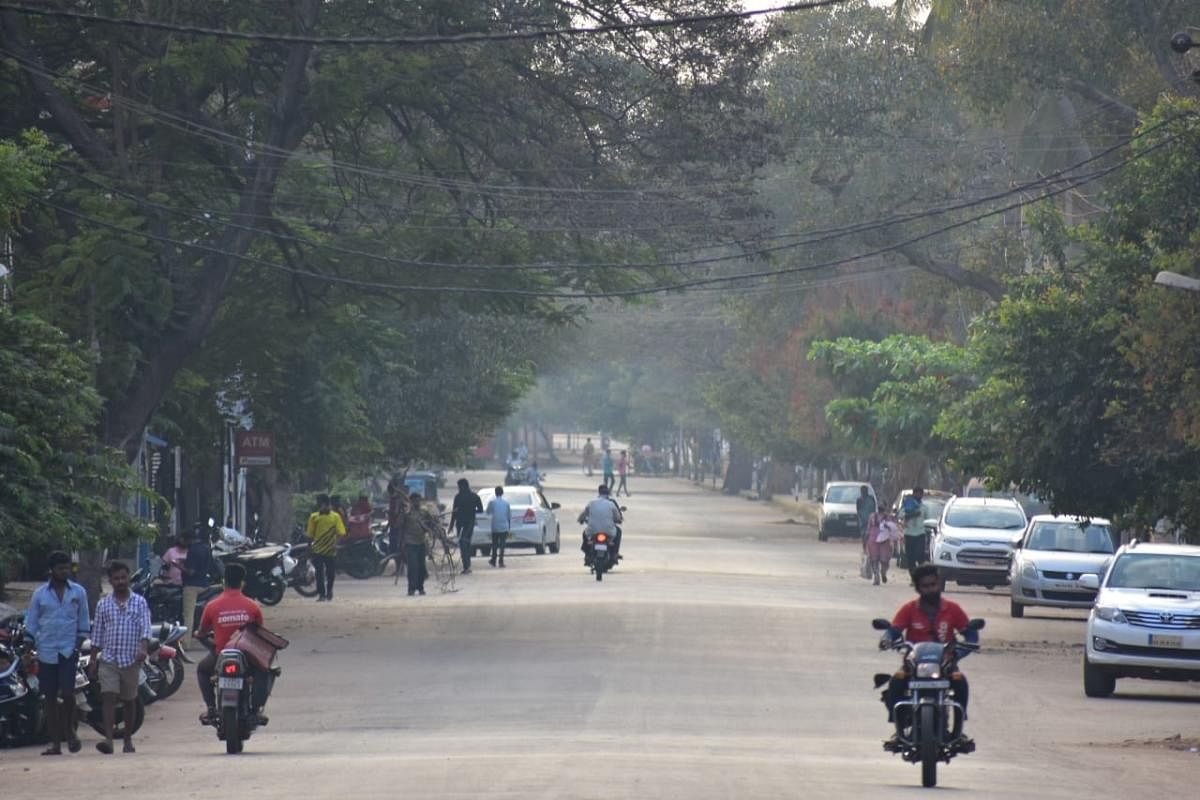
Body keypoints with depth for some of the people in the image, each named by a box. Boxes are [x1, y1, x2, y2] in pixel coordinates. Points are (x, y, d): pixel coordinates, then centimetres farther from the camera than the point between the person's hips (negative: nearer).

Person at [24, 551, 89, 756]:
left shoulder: (78, 592, 6)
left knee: (67, 692, -16)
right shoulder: (40, 594, 5)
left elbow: (83, 622, 13)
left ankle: (69, 729, 9)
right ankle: (55, 742, 8)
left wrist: (79, 643, 1)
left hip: (69, 650, -1)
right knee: (50, 697, 3)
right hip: (46, 652, 1)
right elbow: (31, 623, 9)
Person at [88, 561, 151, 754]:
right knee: (109, 698, -13)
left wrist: (143, 648, -23)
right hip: (108, 659, 0)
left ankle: (128, 739, 21)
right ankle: (108, 739, -21)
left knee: (129, 700, 9)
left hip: (131, 660, 0)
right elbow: (97, 634, 12)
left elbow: (145, 628, -6)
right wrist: (92, 659, 7)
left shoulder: (139, 602, 4)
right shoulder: (103, 605, 9)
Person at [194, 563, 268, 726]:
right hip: (247, 657, 0)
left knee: (202, 669, 31)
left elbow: (201, 633, 7)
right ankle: (258, 708, 14)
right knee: (263, 671, 31)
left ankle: (210, 708, 19)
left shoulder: (212, 606, -7)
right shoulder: (252, 606, -6)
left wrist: (197, 634, 32)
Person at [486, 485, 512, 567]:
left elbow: (488, 512, 6)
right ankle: (501, 560, -5)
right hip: (504, 527, 1)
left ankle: (493, 560, 17)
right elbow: (509, 515, 4)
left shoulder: (492, 502, -5)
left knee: (495, 544, 10)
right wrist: (509, 527, 13)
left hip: (495, 527, -1)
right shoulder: (506, 502, 0)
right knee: (502, 544, 2)